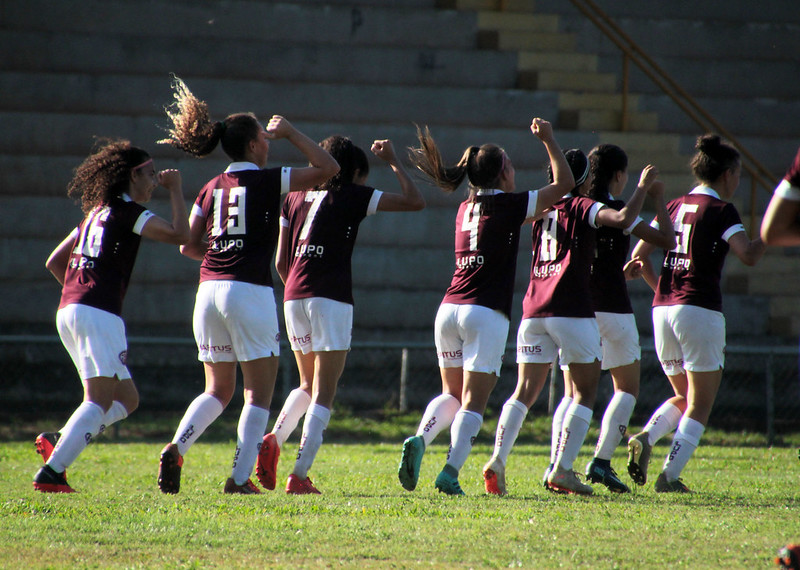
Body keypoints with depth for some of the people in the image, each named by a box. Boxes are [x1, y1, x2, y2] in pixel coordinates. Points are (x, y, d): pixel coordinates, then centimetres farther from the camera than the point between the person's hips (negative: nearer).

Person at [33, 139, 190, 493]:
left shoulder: (97, 212, 21)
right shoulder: (126, 211, -4)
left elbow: (54, 262, 26)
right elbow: (180, 234, -15)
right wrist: (175, 189, -3)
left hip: (68, 312, 9)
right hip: (98, 314, -9)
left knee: (126, 399, 13)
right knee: (99, 401, -13)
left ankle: (57, 441, -2)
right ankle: (51, 472, -25)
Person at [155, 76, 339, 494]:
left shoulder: (212, 188, 12)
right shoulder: (266, 181, -4)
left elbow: (189, 246, 13)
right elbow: (327, 168, -4)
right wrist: (290, 133, 6)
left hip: (209, 291, 6)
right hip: (250, 292, -6)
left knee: (218, 389, 16)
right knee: (259, 393, 2)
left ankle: (176, 448, -6)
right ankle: (240, 478, -6)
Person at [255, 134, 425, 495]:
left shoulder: (295, 197, 16)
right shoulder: (353, 196, 1)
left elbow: (281, 262, 16)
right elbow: (415, 201, -1)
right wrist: (393, 162, 10)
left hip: (294, 295, 5)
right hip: (331, 299, -5)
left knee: (308, 385, 22)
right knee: (323, 394, -3)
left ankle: (273, 441, -2)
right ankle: (299, 475, -13)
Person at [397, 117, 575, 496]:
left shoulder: (465, 210, 16)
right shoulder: (507, 205, -3)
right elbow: (564, 183, 4)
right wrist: (548, 141, 12)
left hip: (449, 309, 6)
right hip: (485, 315, -6)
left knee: (452, 394, 15)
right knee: (473, 402, -4)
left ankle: (419, 440, -10)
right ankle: (451, 472, -16)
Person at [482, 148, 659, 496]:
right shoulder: (581, 207, -3)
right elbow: (624, 219, -18)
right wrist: (644, 187, -5)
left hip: (534, 310, 5)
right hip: (571, 311, -5)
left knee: (524, 392, 4)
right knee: (585, 391, 5)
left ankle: (498, 458, -14)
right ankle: (561, 469, -5)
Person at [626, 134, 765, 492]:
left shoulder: (674, 207, 12)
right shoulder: (721, 211, -6)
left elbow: (639, 256, 13)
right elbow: (748, 256, -19)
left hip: (663, 311, 6)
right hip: (700, 311, -6)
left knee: (683, 398, 19)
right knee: (699, 406, 3)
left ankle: (645, 438, -7)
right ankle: (670, 476, -6)